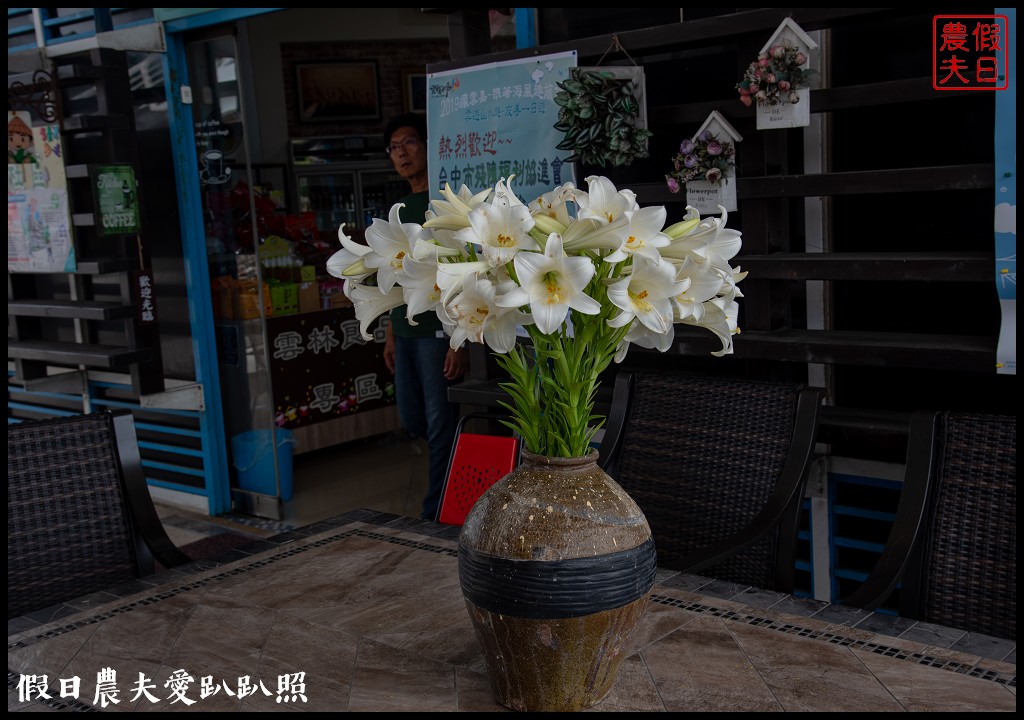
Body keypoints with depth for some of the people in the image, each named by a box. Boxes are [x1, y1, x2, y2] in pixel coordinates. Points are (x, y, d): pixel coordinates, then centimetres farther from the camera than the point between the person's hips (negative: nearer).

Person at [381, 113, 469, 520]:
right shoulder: (401, 207, 16)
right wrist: (391, 334, 19)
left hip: (438, 331, -8)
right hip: (407, 332, 9)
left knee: (439, 423, -3)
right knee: (412, 420, 14)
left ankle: (436, 513, 7)